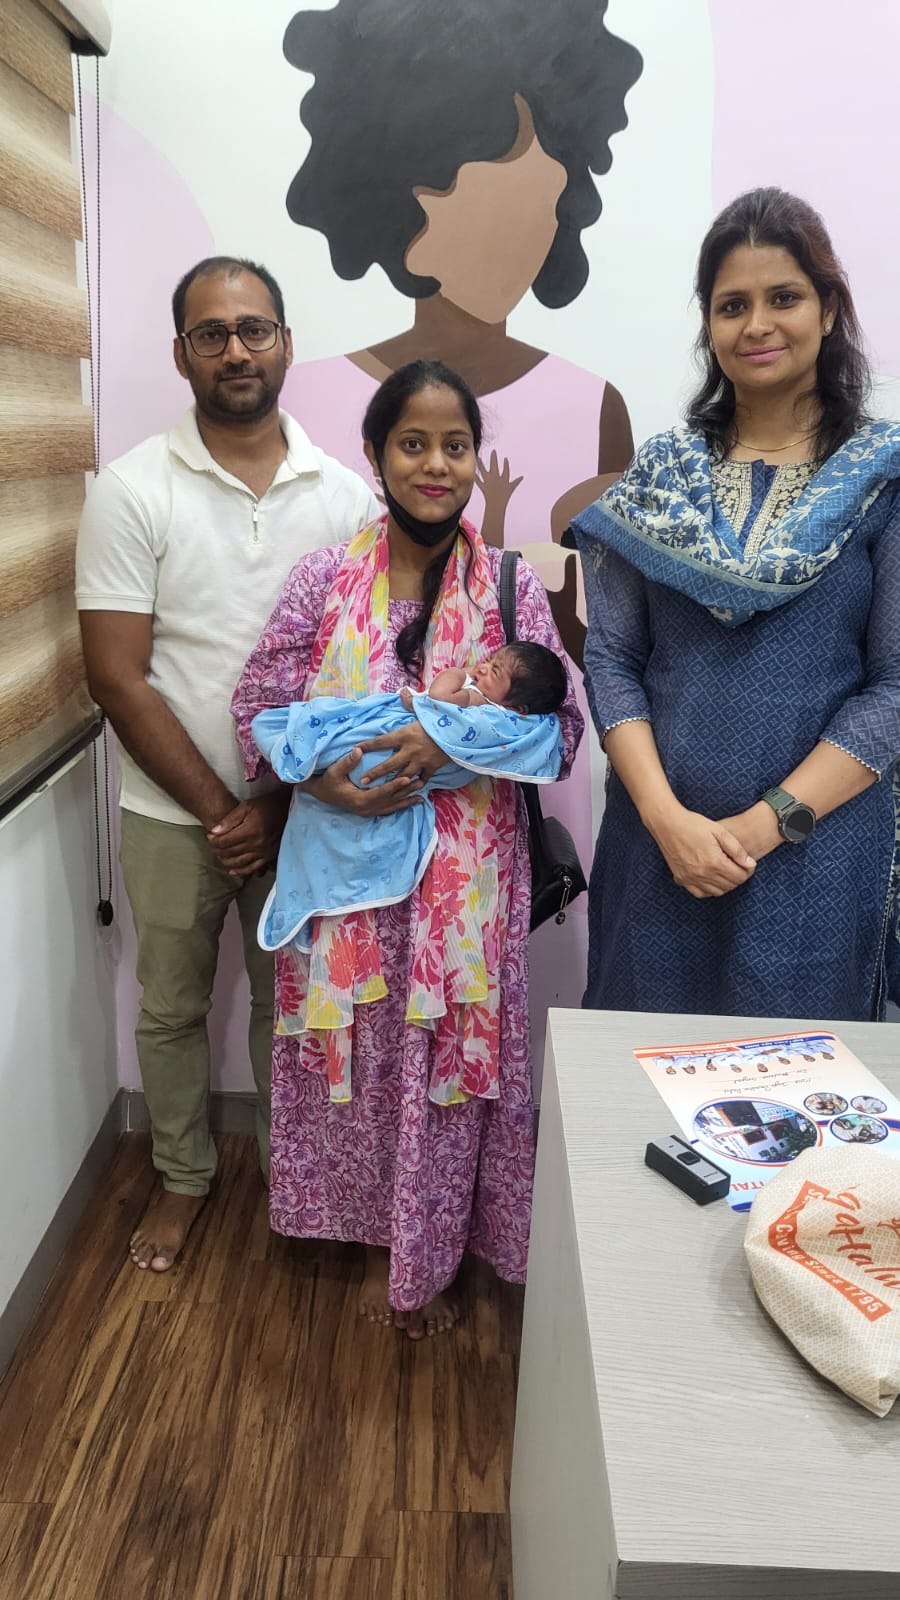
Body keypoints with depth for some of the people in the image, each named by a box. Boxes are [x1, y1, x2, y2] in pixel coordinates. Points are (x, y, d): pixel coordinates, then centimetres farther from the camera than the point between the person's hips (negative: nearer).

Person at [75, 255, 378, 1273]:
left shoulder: (344, 493, -2)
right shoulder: (133, 490, -7)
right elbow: (117, 677, -10)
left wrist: (281, 805, -8)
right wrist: (219, 809, -11)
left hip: (305, 806, 1)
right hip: (174, 813, -1)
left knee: (289, 1002, 16)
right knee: (171, 1007, 15)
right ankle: (183, 1176, 38)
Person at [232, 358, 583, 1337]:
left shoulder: (512, 586, -1)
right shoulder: (325, 577, 0)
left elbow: (560, 729, -4)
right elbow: (258, 704, 1)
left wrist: (450, 743, -20)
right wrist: (319, 773, -19)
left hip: (465, 878, 0)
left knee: (450, 1058, 9)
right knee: (362, 1054, 12)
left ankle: (436, 1255, 33)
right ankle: (377, 1241, 36)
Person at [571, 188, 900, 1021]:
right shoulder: (661, 471, 5)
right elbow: (610, 660, 1)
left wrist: (768, 822, -13)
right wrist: (667, 817, -11)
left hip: (818, 852, -2)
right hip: (658, 842, 2)